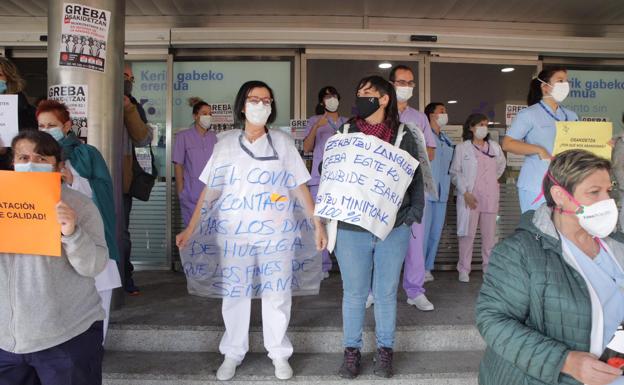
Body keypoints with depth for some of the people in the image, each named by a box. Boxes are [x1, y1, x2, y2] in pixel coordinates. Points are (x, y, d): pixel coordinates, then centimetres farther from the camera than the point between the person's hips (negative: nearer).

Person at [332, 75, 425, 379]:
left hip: (393, 229, 0)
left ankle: (385, 350, 28)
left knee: (386, 294, 12)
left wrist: (413, 215, -3)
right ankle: (352, 350, 26)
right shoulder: (344, 133, 4)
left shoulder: (404, 136, 2)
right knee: (354, 294, 10)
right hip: (352, 229, 0)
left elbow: (416, 179, 7)